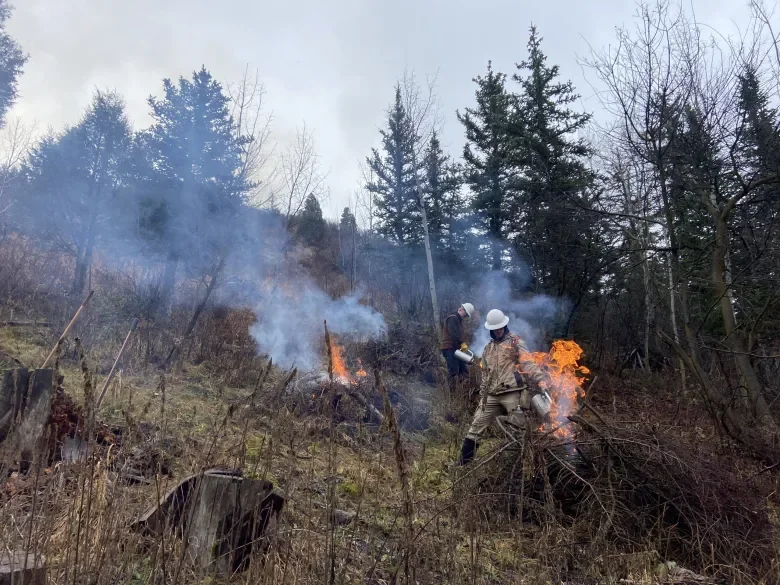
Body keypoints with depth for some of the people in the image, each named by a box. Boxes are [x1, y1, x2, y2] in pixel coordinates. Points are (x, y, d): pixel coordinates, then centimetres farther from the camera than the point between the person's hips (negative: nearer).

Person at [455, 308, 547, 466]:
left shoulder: (516, 342, 1)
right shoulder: (488, 348, 19)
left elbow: (528, 364, -12)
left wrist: (540, 381, -26)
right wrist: (482, 395, 20)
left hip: (512, 393, -6)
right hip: (492, 396, 6)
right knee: (476, 427, 6)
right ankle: (462, 462, 14)